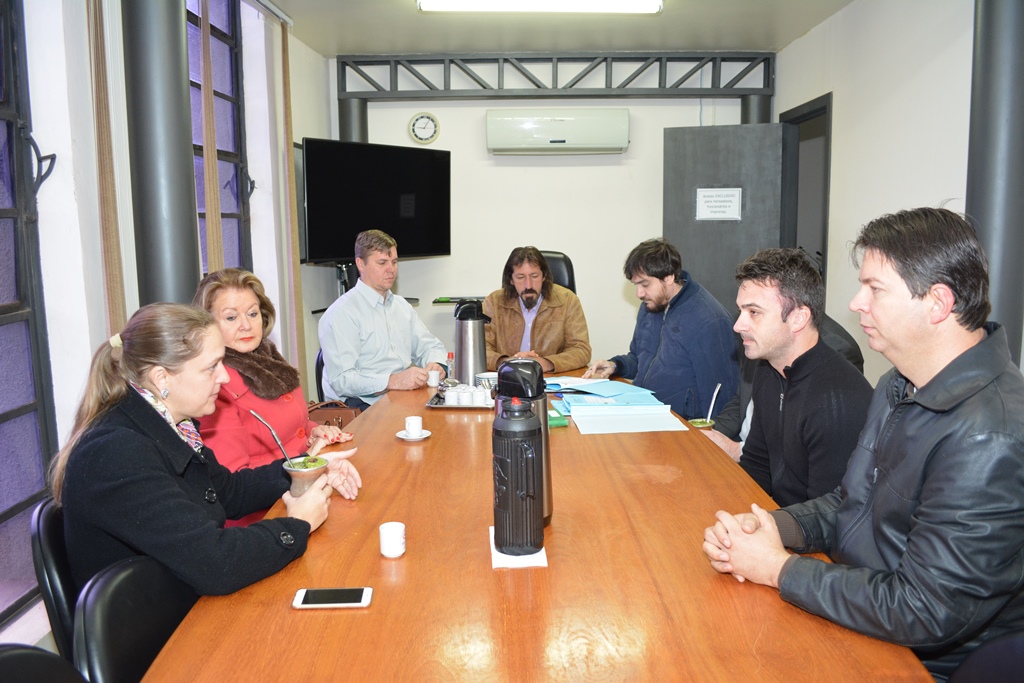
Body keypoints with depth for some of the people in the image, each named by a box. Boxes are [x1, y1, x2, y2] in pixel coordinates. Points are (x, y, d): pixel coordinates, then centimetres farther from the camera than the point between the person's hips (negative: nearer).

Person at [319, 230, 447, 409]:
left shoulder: (401, 305, 19)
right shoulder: (342, 312, -8)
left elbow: (431, 346, 23)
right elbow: (341, 379, -17)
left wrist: (435, 364, -2)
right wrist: (393, 381, -29)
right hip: (363, 404, -7)